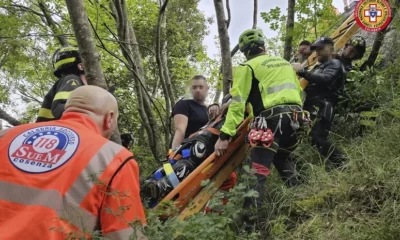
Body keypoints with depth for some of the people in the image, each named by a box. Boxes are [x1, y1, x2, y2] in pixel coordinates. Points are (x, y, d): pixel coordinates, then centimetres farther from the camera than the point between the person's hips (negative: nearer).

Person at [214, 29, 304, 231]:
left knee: (258, 172, -11)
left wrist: (225, 134, -7)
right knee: (282, 159, 30)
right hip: (295, 117, 7)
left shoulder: (248, 67, 5)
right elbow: (298, 92, 27)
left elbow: (237, 102, -5)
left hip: (272, 120, -7)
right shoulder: (285, 63, 26)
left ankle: (249, 222, -16)